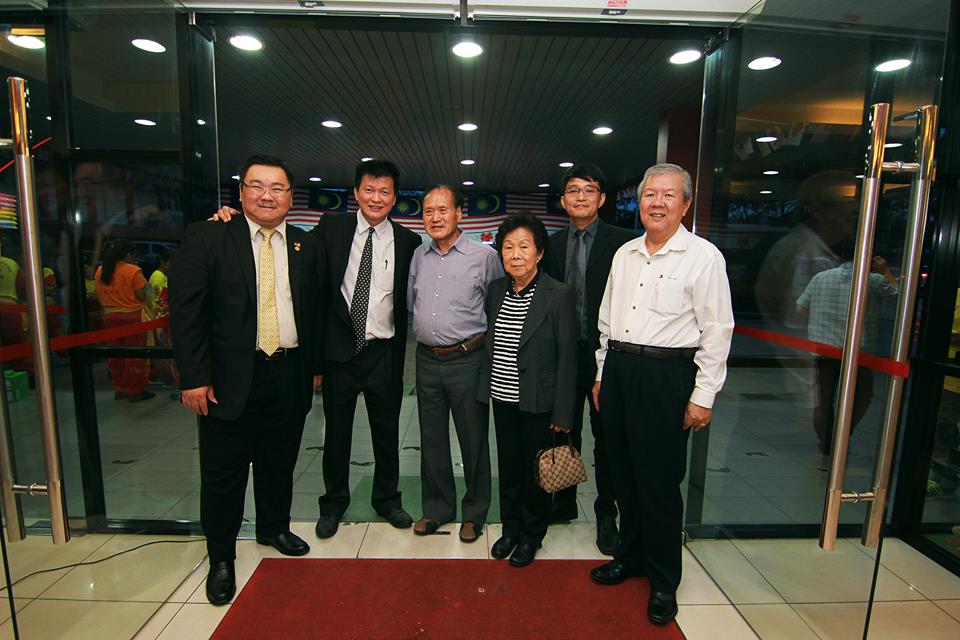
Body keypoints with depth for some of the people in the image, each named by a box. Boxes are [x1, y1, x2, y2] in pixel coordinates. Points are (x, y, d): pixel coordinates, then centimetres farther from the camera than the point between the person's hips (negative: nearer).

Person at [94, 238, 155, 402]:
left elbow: (99, 296, 11)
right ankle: (134, 391, 8)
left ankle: (119, 389, 24)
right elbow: (141, 296, -13)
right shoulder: (133, 271, -14)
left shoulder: (100, 271, 5)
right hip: (132, 316, -6)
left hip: (110, 317, 6)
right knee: (134, 354, 3)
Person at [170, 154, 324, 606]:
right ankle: (221, 558, 30)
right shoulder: (207, 238, -4)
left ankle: (274, 529, 43)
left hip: (290, 377, 3)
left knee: (279, 464, 18)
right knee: (224, 474, 9)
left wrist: (315, 366, 9)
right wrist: (194, 378, -12)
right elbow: (186, 310, -8)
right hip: (230, 379, -3)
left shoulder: (307, 247, 7)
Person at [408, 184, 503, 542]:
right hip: (427, 359, 5)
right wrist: (426, 331, 13)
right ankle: (437, 508, 34)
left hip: (466, 359, -4)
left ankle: (474, 512, 28)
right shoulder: (419, 256, 7)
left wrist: (488, 346, 3)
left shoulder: (484, 255, -7)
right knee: (431, 438, 15)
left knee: (473, 439, 8)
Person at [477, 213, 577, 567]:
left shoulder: (559, 295, -13)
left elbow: (567, 356, -11)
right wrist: (486, 387, 7)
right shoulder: (495, 289, 3)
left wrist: (563, 412, -11)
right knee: (508, 467, 17)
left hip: (538, 402, -4)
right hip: (502, 398, 5)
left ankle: (532, 535, 35)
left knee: (535, 471, 12)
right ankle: (510, 528, 39)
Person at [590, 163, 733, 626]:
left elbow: (717, 332, -8)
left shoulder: (703, 257, -6)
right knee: (624, 473, 15)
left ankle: (663, 580, 25)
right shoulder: (625, 254, 11)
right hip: (618, 369, 6)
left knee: (659, 482, 4)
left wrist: (703, 396, -9)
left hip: (665, 374, -5)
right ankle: (630, 555, 36)